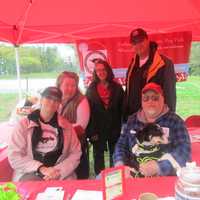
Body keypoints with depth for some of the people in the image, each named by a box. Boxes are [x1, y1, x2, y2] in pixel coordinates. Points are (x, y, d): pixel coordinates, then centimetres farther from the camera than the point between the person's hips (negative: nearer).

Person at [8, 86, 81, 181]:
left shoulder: (66, 126, 7)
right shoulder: (23, 124, 2)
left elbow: (75, 153, 6)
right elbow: (14, 156, -3)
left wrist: (59, 171, -11)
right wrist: (41, 168, -14)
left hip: (62, 175, 2)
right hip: (31, 173, -1)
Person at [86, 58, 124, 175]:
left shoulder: (117, 88, 2)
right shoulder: (91, 89, 2)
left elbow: (122, 109, 3)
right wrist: (91, 131, -8)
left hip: (114, 129, 0)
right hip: (98, 130, 0)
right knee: (99, 158, 10)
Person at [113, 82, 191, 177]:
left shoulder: (175, 121, 0)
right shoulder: (132, 120, 12)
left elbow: (183, 150, -9)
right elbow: (121, 145, 15)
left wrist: (159, 166, -23)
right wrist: (119, 164, -4)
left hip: (165, 177, -3)